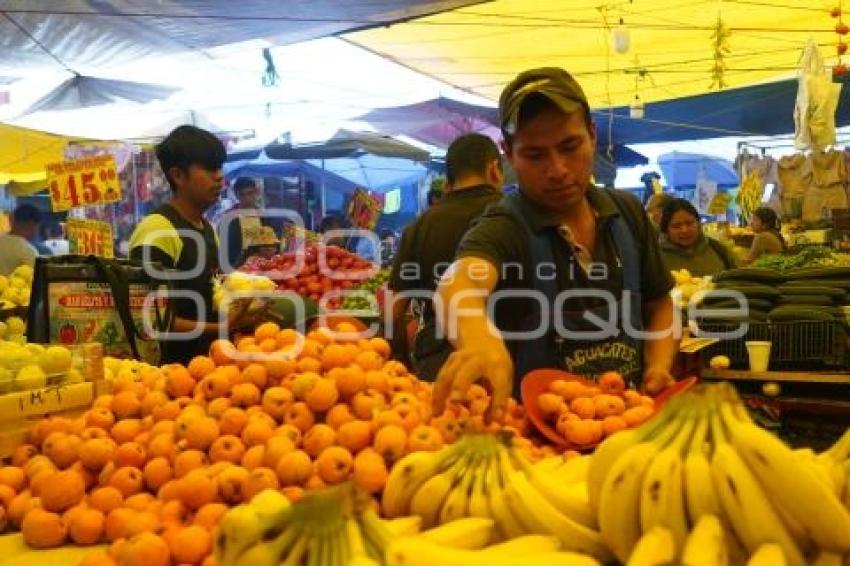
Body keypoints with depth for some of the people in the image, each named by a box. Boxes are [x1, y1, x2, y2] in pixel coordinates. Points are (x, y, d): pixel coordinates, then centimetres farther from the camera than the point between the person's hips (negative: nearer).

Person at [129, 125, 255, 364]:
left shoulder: (208, 229, 12)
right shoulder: (157, 230, -17)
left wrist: (238, 317, 2)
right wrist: (220, 329, -22)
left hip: (205, 359, 8)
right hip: (171, 364, -8)